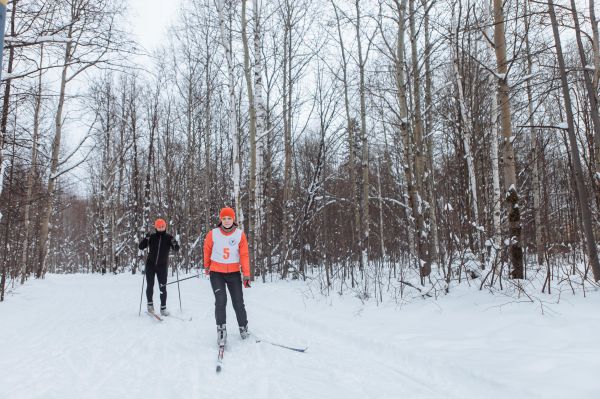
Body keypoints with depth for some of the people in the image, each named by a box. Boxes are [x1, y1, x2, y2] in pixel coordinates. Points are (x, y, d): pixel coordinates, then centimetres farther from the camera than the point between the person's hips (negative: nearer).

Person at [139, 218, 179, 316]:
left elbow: (176, 249, -6)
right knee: (150, 286, 4)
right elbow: (140, 247, -4)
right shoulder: (152, 237, -1)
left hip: (162, 266, 0)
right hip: (150, 264, 1)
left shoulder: (168, 238, -2)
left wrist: (174, 243, -27)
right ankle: (150, 304, 24)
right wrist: (146, 239, -21)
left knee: (162, 288, -1)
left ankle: (163, 308, 8)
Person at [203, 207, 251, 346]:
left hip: (234, 273, 1)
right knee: (220, 301, -13)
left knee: (238, 303, 4)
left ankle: (243, 328, 23)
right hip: (216, 273, -1)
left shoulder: (240, 234, -6)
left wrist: (246, 274, -11)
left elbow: (244, 255, -6)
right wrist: (206, 266, 21)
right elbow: (207, 250, 10)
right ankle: (221, 329, 0)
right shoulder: (213, 234, -6)